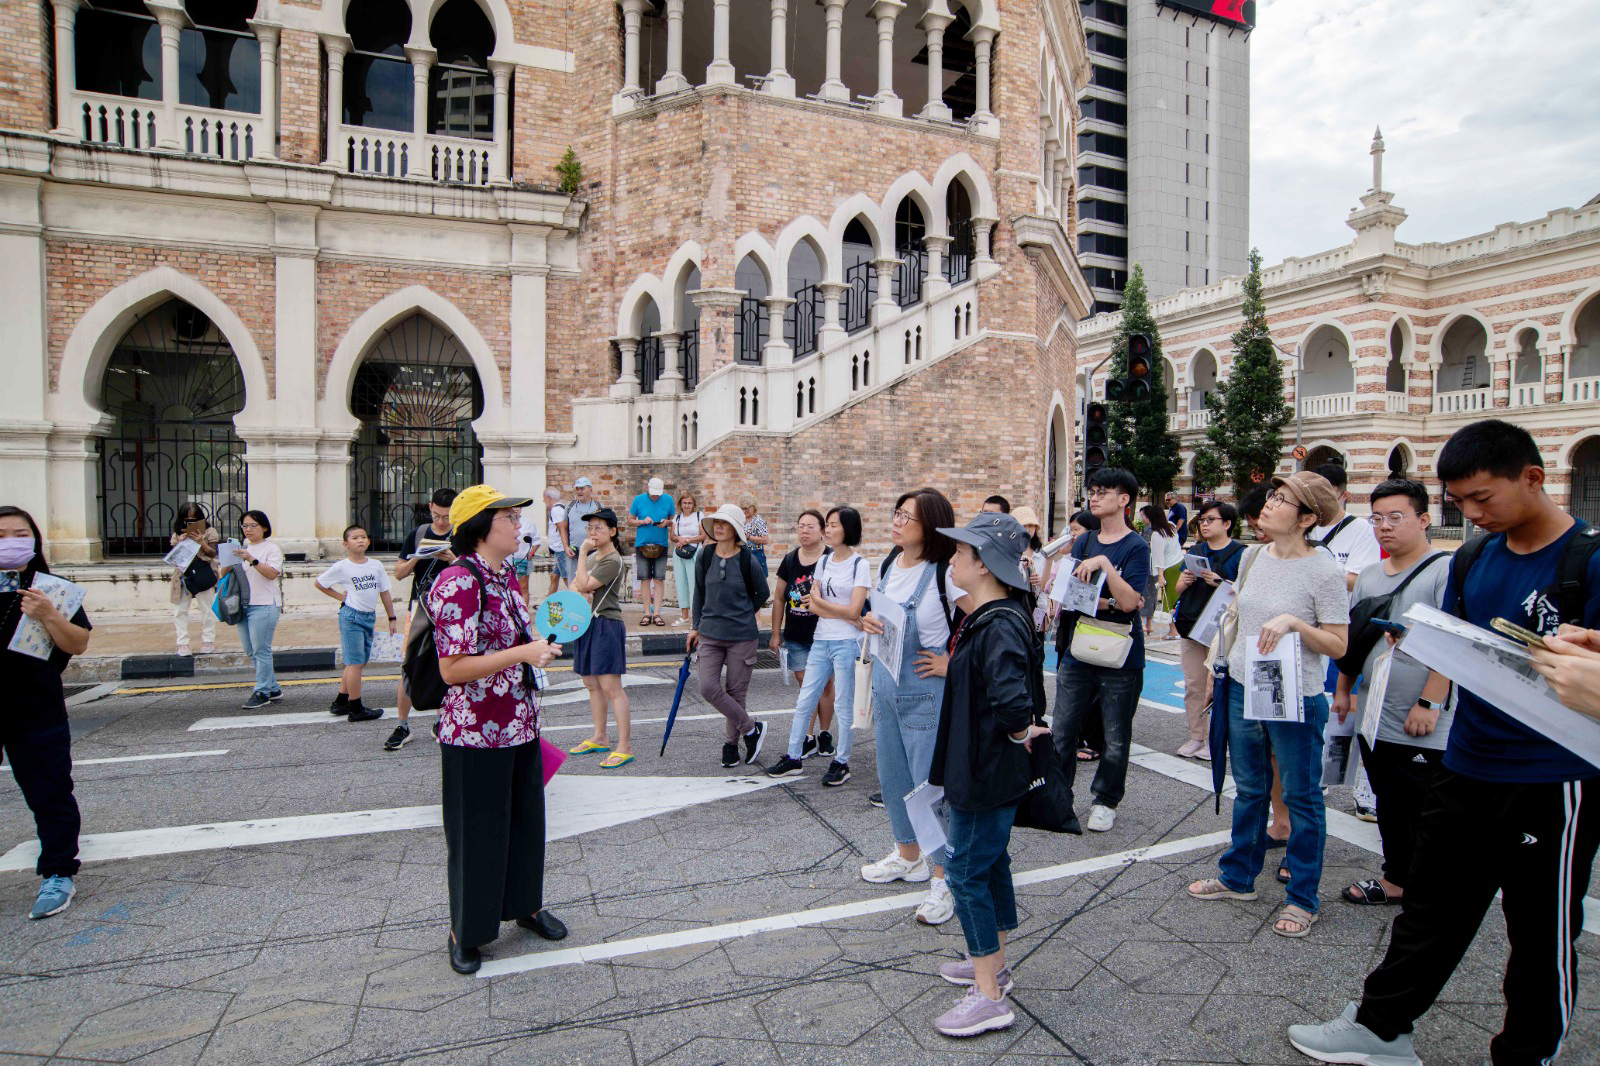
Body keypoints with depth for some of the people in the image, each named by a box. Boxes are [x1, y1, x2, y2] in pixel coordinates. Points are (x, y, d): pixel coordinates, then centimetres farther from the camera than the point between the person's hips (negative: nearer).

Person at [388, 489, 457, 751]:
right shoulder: (418, 534, 6)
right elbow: (399, 574, 8)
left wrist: (453, 560, -19)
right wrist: (416, 558, -11)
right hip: (420, 608, 1)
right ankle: (402, 725, 8)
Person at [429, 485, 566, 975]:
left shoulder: (505, 574, 8)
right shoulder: (457, 583, -20)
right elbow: (453, 669, -24)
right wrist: (524, 653, -27)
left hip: (521, 727, 8)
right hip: (475, 735, -8)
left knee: (525, 819, 20)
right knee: (475, 832, 9)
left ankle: (525, 904, 41)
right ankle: (465, 932, 29)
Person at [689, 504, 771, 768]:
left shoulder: (747, 560, -8)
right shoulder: (704, 556, 1)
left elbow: (762, 593, 8)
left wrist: (742, 615, 8)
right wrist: (696, 626, 14)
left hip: (742, 636, -3)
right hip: (710, 635, 3)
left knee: (736, 692, 4)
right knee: (708, 688, -9)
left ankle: (731, 744, 25)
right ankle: (751, 729, 9)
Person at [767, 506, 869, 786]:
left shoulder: (860, 565, -7)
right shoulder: (823, 561, 10)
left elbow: (854, 611, -14)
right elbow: (812, 605, 2)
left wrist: (821, 601, -3)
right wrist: (844, 615, -11)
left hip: (847, 643, -6)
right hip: (821, 640, 6)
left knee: (844, 706, 4)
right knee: (804, 702, 9)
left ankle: (841, 763, 17)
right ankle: (794, 758, 20)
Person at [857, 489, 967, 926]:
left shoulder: (945, 573, -18)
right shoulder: (888, 565, 4)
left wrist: (953, 663, -16)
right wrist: (869, 622, -3)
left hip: (925, 691, -8)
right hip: (885, 686, 8)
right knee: (892, 776, 18)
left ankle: (943, 878, 16)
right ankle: (908, 856, 38)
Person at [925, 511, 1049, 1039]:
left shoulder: (999, 627, -27)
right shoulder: (991, 615, 5)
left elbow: (1011, 701, -39)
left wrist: (1021, 733, -21)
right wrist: (1024, 726, 14)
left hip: (986, 773, -10)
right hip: (986, 769, 10)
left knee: (966, 873, 1)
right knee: (990, 864, 21)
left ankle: (990, 997, 14)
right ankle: (994, 964, 39)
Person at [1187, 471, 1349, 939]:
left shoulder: (1324, 571, -15)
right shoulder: (1253, 556, 3)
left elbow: (1339, 645, -13)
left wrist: (1294, 622, -27)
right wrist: (1221, 663, 15)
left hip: (1296, 699, -6)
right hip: (1242, 689, 6)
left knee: (1301, 797, 9)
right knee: (1248, 789, 19)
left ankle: (1303, 898, 25)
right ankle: (1238, 877, 35)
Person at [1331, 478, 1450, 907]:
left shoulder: (1445, 571, -11)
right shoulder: (1369, 576, 12)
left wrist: (1430, 703, -20)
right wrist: (1343, 691, 16)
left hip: (1425, 729, -7)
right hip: (1375, 721, 7)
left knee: (1426, 815, 4)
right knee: (1390, 808, 17)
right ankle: (1396, 879, 31)